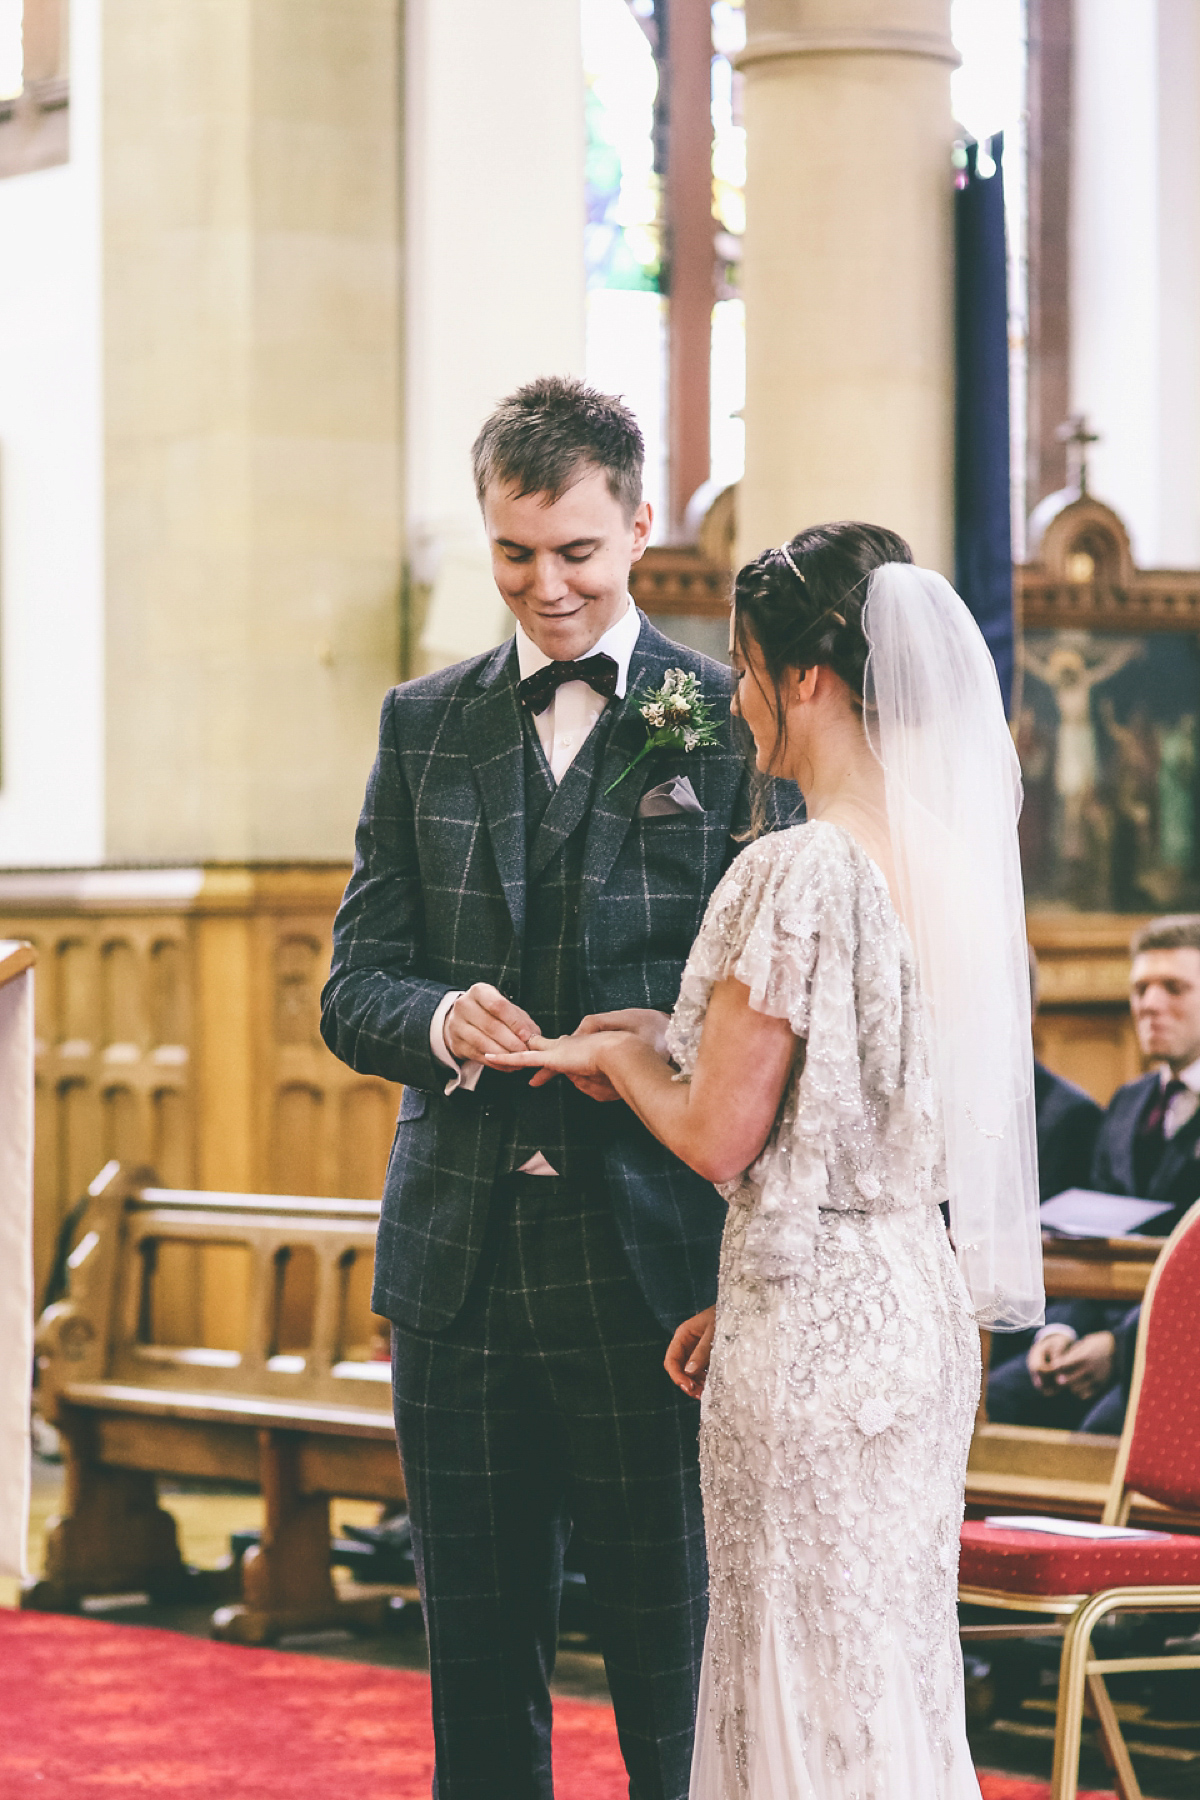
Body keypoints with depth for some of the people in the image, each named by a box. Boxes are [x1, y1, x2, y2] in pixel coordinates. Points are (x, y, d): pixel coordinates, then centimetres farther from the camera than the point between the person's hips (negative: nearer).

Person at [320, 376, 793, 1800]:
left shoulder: (733, 723, 1)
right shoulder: (424, 725, 12)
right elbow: (353, 987, 9)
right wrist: (439, 1020, -13)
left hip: (649, 1257, -3)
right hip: (460, 1265, 4)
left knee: (674, 1665, 1)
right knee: (478, 1669, 11)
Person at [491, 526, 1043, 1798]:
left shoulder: (797, 874, -19)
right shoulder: (953, 856, 7)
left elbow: (717, 1138, -17)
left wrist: (620, 1054, 3)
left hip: (811, 1326, -8)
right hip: (925, 1305, 8)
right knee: (896, 1672, 16)